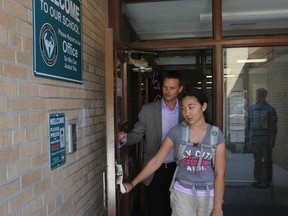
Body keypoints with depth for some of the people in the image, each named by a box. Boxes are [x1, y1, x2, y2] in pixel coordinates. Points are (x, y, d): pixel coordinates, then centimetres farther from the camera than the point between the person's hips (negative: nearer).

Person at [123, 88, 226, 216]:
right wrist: (132, 184, -7)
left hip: (209, 195, 0)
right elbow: (156, 161, -5)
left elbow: (219, 173, -8)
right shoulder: (176, 131, -7)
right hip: (182, 193, 0)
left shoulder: (216, 135, -7)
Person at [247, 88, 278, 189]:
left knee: (266, 161, 3)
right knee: (257, 160, 12)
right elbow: (248, 124, 14)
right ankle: (258, 179, 23)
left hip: (266, 140, -4)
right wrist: (249, 138, 12)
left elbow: (273, 127, -7)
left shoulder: (270, 109, -7)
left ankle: (266, 181, 13)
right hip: (255, 140, 5)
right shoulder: (251, 108, 8)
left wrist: (272, 141, -11)